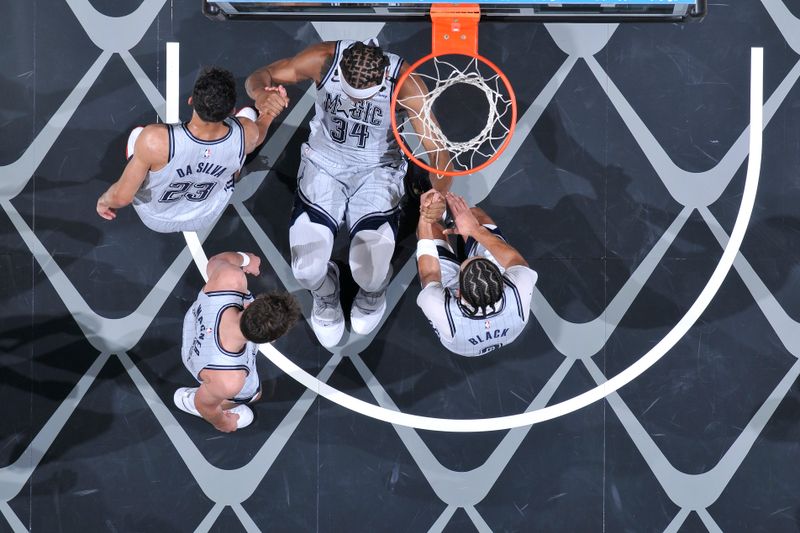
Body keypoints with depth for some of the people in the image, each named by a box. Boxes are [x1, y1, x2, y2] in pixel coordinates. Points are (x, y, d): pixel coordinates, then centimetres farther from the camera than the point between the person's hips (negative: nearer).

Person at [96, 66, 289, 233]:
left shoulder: (155, 140, -43)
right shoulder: (248, 132, -34)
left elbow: (122, 196, -26)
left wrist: (104, 201, -7)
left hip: (157, 219, -2)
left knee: (136, 133, 22)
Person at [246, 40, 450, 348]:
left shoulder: (406, 84, -27)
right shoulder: (323, 59, -24)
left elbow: (436, 148, -19)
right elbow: (260, 76, -12)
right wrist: (260, 93, -37)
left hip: (377, 170, -1)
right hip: (323, 164, 1)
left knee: (370, 273, -19)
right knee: (307, 270, -16)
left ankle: (372, 296, 23)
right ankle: (326, 298, 25)